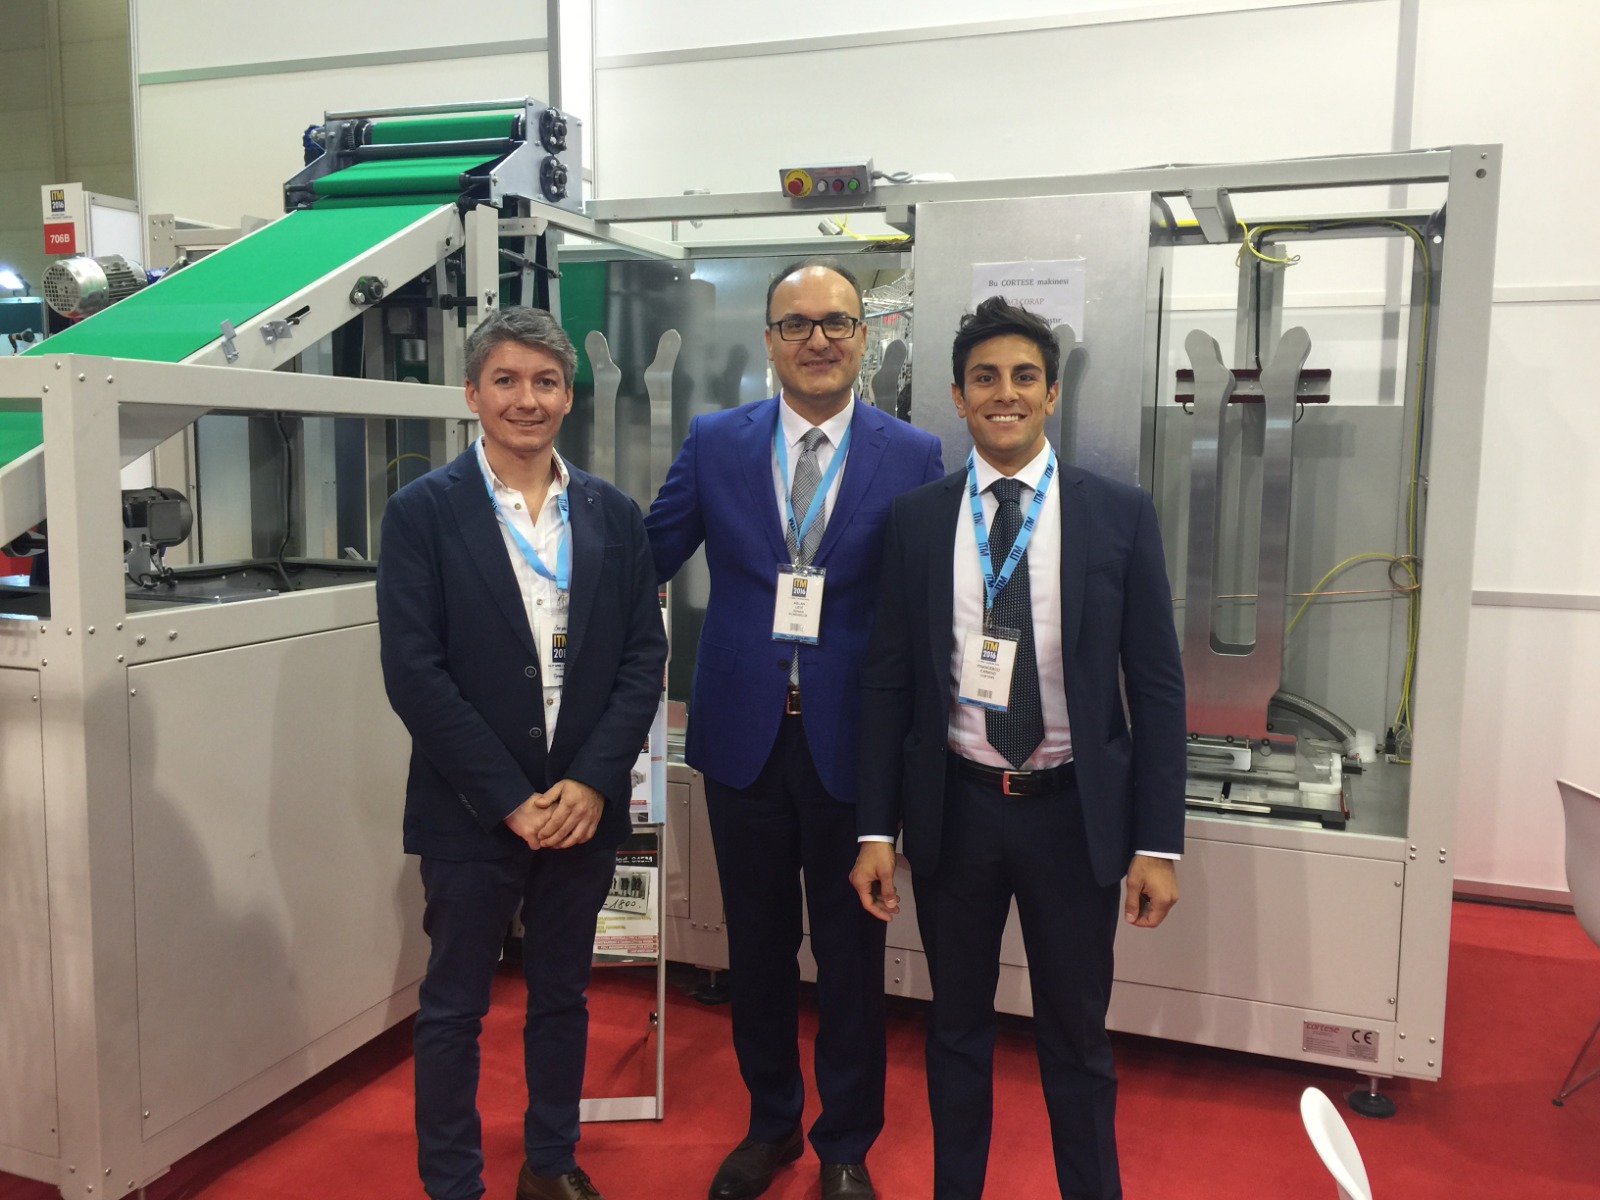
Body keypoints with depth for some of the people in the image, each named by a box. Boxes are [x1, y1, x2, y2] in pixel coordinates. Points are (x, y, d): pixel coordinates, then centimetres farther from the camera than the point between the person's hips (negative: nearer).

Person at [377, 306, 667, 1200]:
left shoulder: (615, 515, 4)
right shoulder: (424, 511, -6)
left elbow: (645, 655, 1)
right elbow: (413, 671, -11)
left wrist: (592, 783, -10)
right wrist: (511, 798, -14)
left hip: (585, 805, 3)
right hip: (471, 812, -3)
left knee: (563, 995, 18)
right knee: (455, 1007, 10)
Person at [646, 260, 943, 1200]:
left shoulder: (914, 456, -4)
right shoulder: (715, 443, 1)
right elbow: (647, 561, 5)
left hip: (852, 739, -1)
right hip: (744, 733, 2)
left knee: (851, 953, 11)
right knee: (758, 945, 17)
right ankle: (771, 1124, 39)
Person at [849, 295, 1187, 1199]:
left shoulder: (1121, 515, -3)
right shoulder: (917, 519, 0)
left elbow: (1157, 687, -3)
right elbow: (888, 681, 2)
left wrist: (1159, 842, -6)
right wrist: (878, 828, -1)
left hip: (1074, 813, -1)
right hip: (954, 809, 1)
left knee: (1077, 1040, 13)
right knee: (958, 1030, 17)